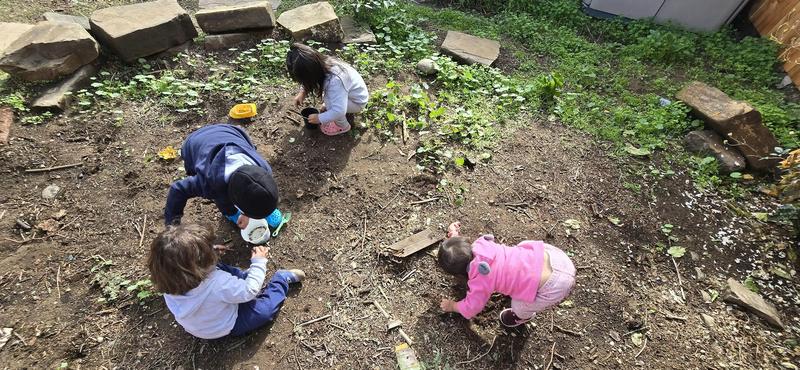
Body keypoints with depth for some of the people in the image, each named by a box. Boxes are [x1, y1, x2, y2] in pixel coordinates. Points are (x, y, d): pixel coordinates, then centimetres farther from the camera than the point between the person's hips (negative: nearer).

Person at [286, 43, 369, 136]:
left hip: (358, 102, -8)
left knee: (328, 103, -27)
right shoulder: (323, 63, -14)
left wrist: (319, 118, -25)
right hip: (350, 93, 8)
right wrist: (303, 92, -5)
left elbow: (339, 111, -40)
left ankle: (343, 126, 0)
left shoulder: (334, 81, -39)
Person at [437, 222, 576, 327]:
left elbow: (470, 309, 10)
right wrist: (455, 236, 40)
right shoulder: (480, 244, 0)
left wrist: (451, 306, 27)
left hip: (555, 286, -7)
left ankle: (523, 316, 51)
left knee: (519, 307, 14)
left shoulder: (479, 283, -12)